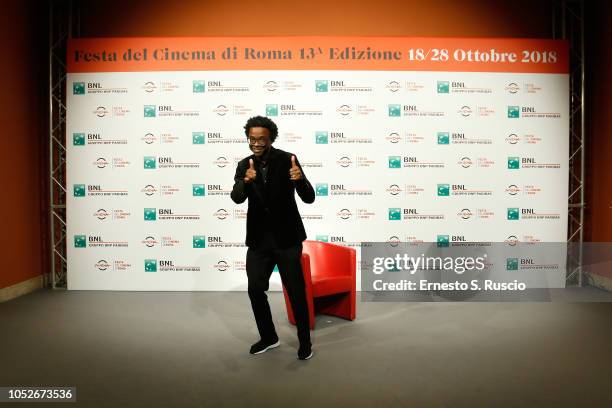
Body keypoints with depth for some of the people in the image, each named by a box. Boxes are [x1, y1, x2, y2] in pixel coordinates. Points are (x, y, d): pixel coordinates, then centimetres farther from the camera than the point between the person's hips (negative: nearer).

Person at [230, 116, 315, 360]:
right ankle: (268, 337, 32)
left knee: (296, 292, 5)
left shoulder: (287, 159, -10)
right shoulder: (244, 166, 0)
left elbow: (309, 198, -17)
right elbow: (237, 198, -17)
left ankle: (305, 341, 26)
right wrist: (246, 180, -39)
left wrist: (300, 179, -38)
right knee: (255, 290, 9)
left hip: (286, 238, -3)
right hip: (258, 239, 4)